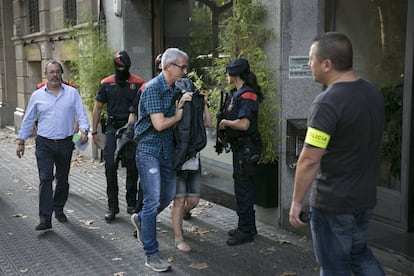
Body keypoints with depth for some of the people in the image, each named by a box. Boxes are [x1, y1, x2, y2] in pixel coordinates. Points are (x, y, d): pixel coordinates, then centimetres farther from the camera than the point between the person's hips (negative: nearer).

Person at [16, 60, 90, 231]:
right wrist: (21, 142, 11)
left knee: (63, 180, 11)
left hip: (65, 144, 1)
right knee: (45, 179, -11)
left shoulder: (72, 93, 4)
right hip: (44, 144, -1)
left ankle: (58, 210, 30)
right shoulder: (37, 95, 6)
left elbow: (81, 114, 1)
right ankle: (45, 218, -11)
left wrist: (84, 131, -17)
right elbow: (28, 120, 12)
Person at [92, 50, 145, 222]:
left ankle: (132, 204, 19)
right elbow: (98, 108, 11)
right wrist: (94, 132, 8)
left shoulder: (138, 84, -1)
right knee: (110, 167, -6)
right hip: (113, 129, 1)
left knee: (132, 168, 6)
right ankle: (112, 206, 4)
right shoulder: (106, 84, 5)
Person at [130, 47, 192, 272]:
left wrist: (180, 105, -3)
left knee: (168, 195, 16)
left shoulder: (173, 88, 11)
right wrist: (178, 116, -5)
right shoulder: (153, 88, -17)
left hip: (167, 150, 9)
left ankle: (141, 220, 42)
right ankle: (151, 254, 2)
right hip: (149, 150, -9)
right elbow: (159, 124, -21)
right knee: (153, 201, -7)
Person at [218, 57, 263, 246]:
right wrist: (224, 131, 4)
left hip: (247, 148, -10)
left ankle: (245, 231, 7)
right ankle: (247, 226, 29)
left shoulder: (247, 95, -18)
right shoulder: (236, 93, 12)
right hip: (239, 147, 10)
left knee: (243, 189, -3)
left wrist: (225, 122, -13)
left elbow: (243, 124, -28)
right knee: (243, 187, 17)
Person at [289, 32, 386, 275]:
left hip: (333, 203, -8)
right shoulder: (373, 93, 3)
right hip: (366, 197, 8)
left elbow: (309, 161, -23)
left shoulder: (328, 102, -23)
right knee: (359, 253, 25)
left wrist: (297, 201, -13)